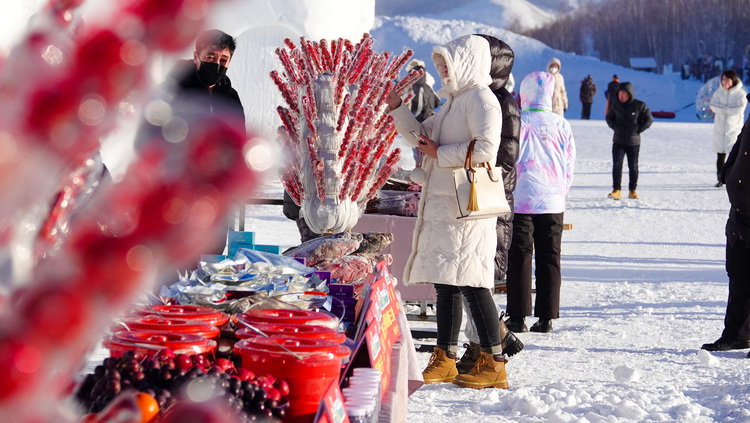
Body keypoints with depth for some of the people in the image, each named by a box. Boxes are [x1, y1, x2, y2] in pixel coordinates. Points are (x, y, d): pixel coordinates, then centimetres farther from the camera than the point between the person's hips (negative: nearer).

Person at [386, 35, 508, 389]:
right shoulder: (454, 101, 22)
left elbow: (485, 148, -22)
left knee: (471, 283, -11)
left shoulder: (480, 98, -9)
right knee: (445, 282, 11)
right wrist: (395, 106, 18)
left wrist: (439, 153, -12)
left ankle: (493, 363, -8)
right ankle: (444, 359, 18)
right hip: (442, 205, 10)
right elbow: (421, 136, 30)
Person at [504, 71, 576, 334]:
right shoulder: (561, 125, 3)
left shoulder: (517, 122, -5)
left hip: (521, 202, -3)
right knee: (549, 258, 8)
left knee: (519, 258, 3)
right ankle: (546, 317, 8)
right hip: (553, 203, 3)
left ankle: (518, 317, 4)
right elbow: (569, 166, 8)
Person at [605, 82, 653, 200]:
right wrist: (615, 127, 3)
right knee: (616, 165, -8)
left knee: (633, 166, 7)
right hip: (618, 141, 2)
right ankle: (616, 190, -6)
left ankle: (632, 190, 20)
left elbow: (649, 119, 1)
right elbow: (609, 117, 18)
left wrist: (638, 129, -6)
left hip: (633, 142, -2)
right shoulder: (616, 105, 2)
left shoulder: (639, 106, -7)